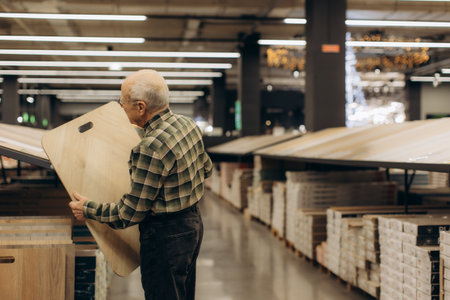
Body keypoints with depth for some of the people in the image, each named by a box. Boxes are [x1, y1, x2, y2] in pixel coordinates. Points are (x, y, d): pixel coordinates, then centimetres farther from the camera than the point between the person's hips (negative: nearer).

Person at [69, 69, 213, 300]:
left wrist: (88, 210, -8)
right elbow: (205, 169, 16)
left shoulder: (151, 148, -28)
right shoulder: (188, 124, -1)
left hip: (166, 236, -9)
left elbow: (131, 213, -22)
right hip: (193, 221, 9)